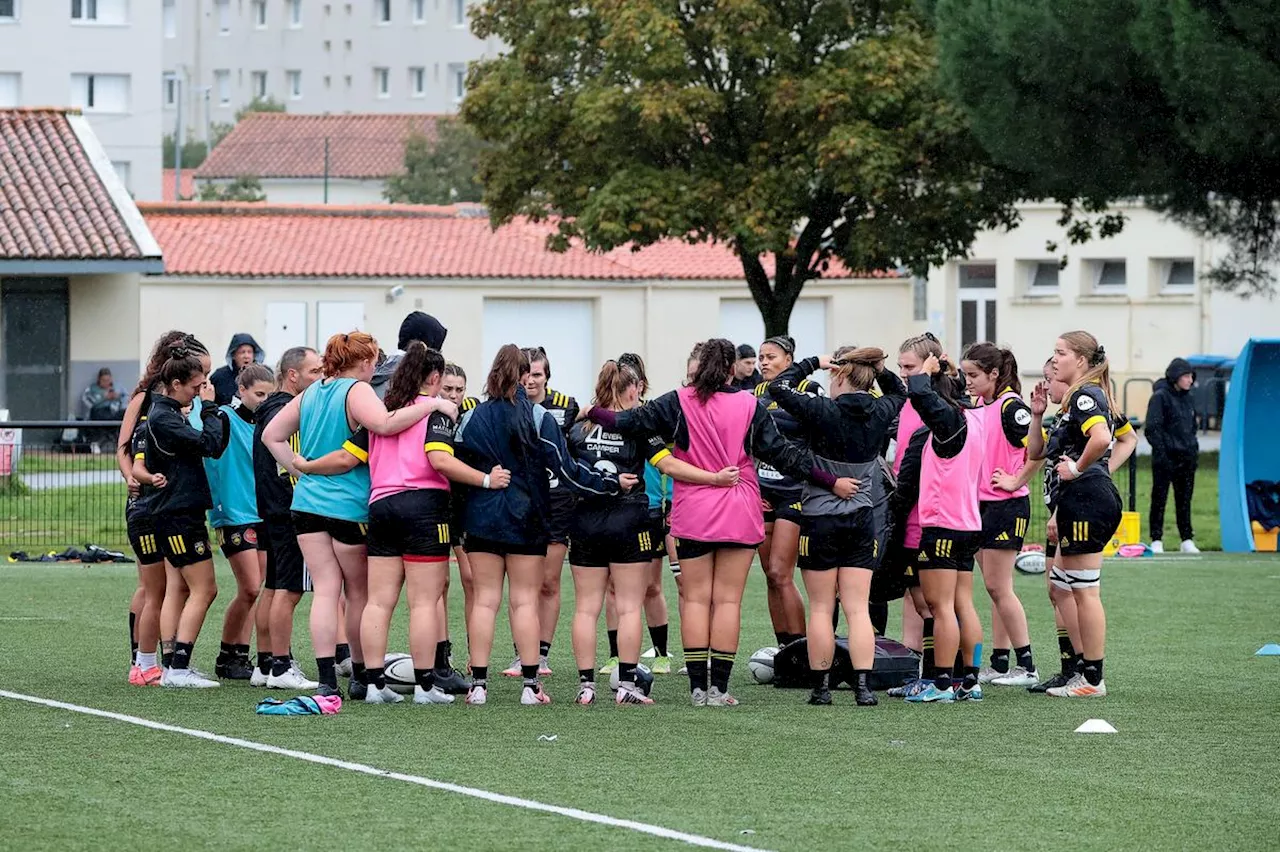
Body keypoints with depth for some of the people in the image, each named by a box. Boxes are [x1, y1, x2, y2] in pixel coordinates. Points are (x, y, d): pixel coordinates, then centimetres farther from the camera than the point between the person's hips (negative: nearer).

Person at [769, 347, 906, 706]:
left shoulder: (824, 413, -16)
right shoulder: (880, 414, -1)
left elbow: (779, 387, -11)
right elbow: (899, 392, 22)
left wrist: (814, 363, -3)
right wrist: (877, 368, 9)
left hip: (819, 519, -4)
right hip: (862, 521, 4)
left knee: (821, 608, 4)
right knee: (858, 609, 2)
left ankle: (821, 687, 7)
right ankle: (863, 686, -7)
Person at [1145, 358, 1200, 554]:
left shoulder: (1187, 399, 14)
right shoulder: (1160, 397, -9)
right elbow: (1153, 428, -13)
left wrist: (1194, 450, 14)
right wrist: (1161, 453, -19)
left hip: (1186, 458, 7)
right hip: (1166, 457, -7)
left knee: (1184, 500, 10)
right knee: (1159, 500, 0)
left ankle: (1187, 540, 14)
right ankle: (1156, 541, 3)